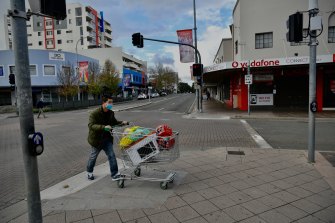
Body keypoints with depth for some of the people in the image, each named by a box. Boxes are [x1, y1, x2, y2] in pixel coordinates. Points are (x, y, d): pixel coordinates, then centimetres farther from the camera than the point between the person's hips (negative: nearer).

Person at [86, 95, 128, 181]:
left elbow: (114, 122, 15)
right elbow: (91, 125, -32)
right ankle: (89, 172, 40)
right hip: (96, 139, -5)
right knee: (93, 156, 15)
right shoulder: (95, 113, -21)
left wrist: (122, 122, -6)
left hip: (107, 138, 5)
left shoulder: (111, 113, -1)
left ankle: (115, 174, 7)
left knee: (111, 155, 0)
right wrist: (104, 127, -45)